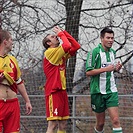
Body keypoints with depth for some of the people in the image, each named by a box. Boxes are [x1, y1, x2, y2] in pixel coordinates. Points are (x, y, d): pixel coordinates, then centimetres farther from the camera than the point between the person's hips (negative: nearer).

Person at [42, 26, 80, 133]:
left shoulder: (62, 54, 16)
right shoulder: (50, 53, -8)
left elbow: (76, 46, 12)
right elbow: (67, 46, -22)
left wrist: (64, 32, 9)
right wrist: (61, 33, -5)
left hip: (62, 91, 9)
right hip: (53, 91, -9)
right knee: (53, 124, -13)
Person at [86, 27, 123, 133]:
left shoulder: (113, 52, 10)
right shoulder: (95, 52, -10)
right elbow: (88, 72, -15)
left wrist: (116, 68, 2)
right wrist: (105, 69, -22)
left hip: (112, 91, 4)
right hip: (98, 91, -4)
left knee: (116, 120, -9)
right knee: (100, 123, 5)